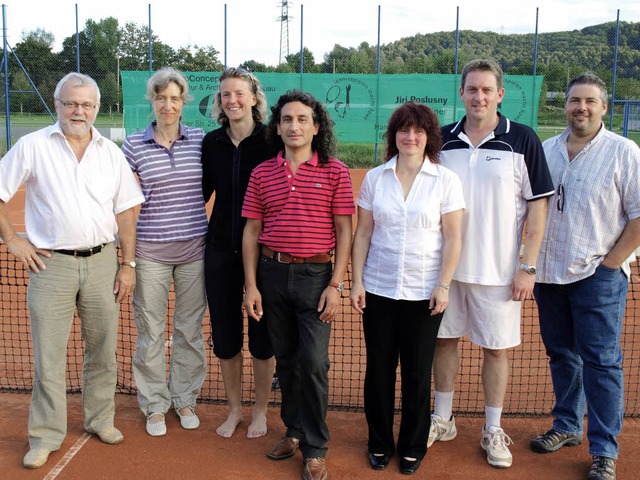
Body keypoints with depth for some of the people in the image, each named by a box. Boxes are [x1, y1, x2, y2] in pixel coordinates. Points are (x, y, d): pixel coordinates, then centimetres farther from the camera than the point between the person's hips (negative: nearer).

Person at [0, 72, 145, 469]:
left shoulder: (111, 152, 6)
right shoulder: (33, 146, -1)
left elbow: (126, 210, 6)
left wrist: (128, 263, 2)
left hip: (102, 261, 3)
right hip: (51, 263, -2)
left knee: (103, 350, 11)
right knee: (48, 356, 3)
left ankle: (101, 420, 30)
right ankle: (46, 437, 17)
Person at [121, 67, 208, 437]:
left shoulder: (201, 140, 1)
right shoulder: (134, 145, -2)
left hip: (194, 248, 1)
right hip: (150, 250, -1)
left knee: (190, 328, 11)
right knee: (150, 331, 7)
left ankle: (185, 399, 29)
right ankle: (155, 404, 25)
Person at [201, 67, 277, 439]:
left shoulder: (270, 140, -8)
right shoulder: (212, 142, 3)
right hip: (221, 250, 4)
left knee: (262, 336, 7)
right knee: (225, 336, 11)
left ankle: (260, 411, 28)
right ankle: (235, 409, 31)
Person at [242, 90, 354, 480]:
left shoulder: (335, 171, -2)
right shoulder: (262, 173, 5)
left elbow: (344, 232, -2)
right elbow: (251, 232, 7)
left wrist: (336, 285, -9)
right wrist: (251, 285, 2)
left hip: (315, 276, -3)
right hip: (272, 274, 3)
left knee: (314, 363, -4)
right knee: (285, 359, 14)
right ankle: (294, 431, 32)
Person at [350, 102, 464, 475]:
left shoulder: (446, 181, -2)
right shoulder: (375, 178, 3)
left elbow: (453, 238, -2)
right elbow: (363, 233, 5)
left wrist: (443, 286, -7)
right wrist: (357, 281, 0)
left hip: (424, 293, -2)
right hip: (378, 290, 2)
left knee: (417, 372, 8)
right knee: (378, 368, 9)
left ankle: (413, 447, 26)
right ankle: (380, 444, 27)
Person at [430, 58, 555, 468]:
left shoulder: (522, 140, -5)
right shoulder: (443, 140, 4)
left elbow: (538, 205, -4)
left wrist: (528, 266, -9)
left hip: (499, 269, -3)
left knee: (497, 348, 6)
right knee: (445, 339, 12)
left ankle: (493, 431, 23)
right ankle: (442, 420, 29)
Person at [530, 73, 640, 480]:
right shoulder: (545, 151, 8)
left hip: (599, 277, -5)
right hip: (549, 274, 5)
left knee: (601, 362, -1)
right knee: (561, 354, 16)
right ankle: (568, 426, 33)